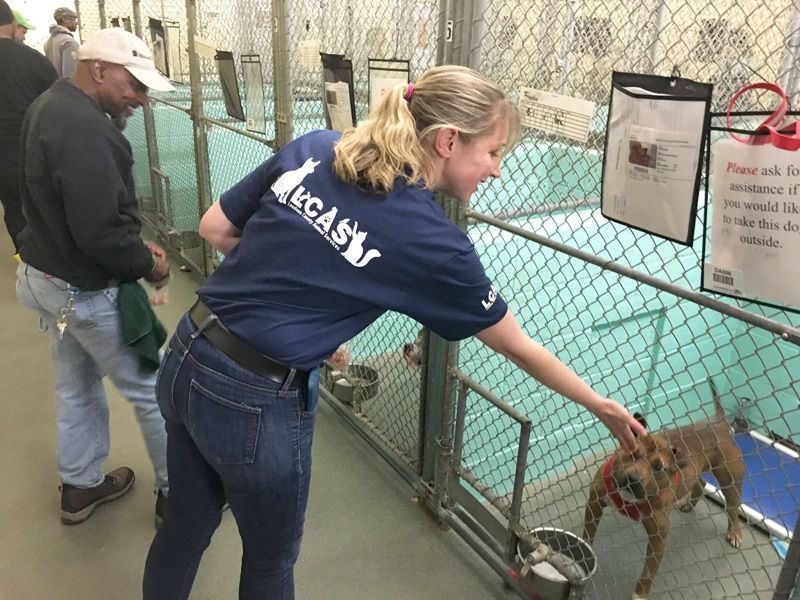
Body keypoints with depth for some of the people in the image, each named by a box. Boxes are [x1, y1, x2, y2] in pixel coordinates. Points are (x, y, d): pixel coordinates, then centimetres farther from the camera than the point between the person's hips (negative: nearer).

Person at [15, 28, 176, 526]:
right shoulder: (84, 129, -26)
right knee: (154, 388, 4)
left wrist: (136, 245, 6)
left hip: (47, 274, 10)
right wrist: (148, 264, -12)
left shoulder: (51, 107, 7)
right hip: (87, 289, -10)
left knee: (78, 384, 23)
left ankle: (80, 486, 40)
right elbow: (100, 233, -29)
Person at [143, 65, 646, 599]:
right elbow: (517, 346, -2)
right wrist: (603, 405, 13)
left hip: (186, 356, 6)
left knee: (187, 524, 30)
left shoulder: (313, 147, -1)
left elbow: (214, 228, 5)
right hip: (256, 404, -6)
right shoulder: (434, 243, -15)